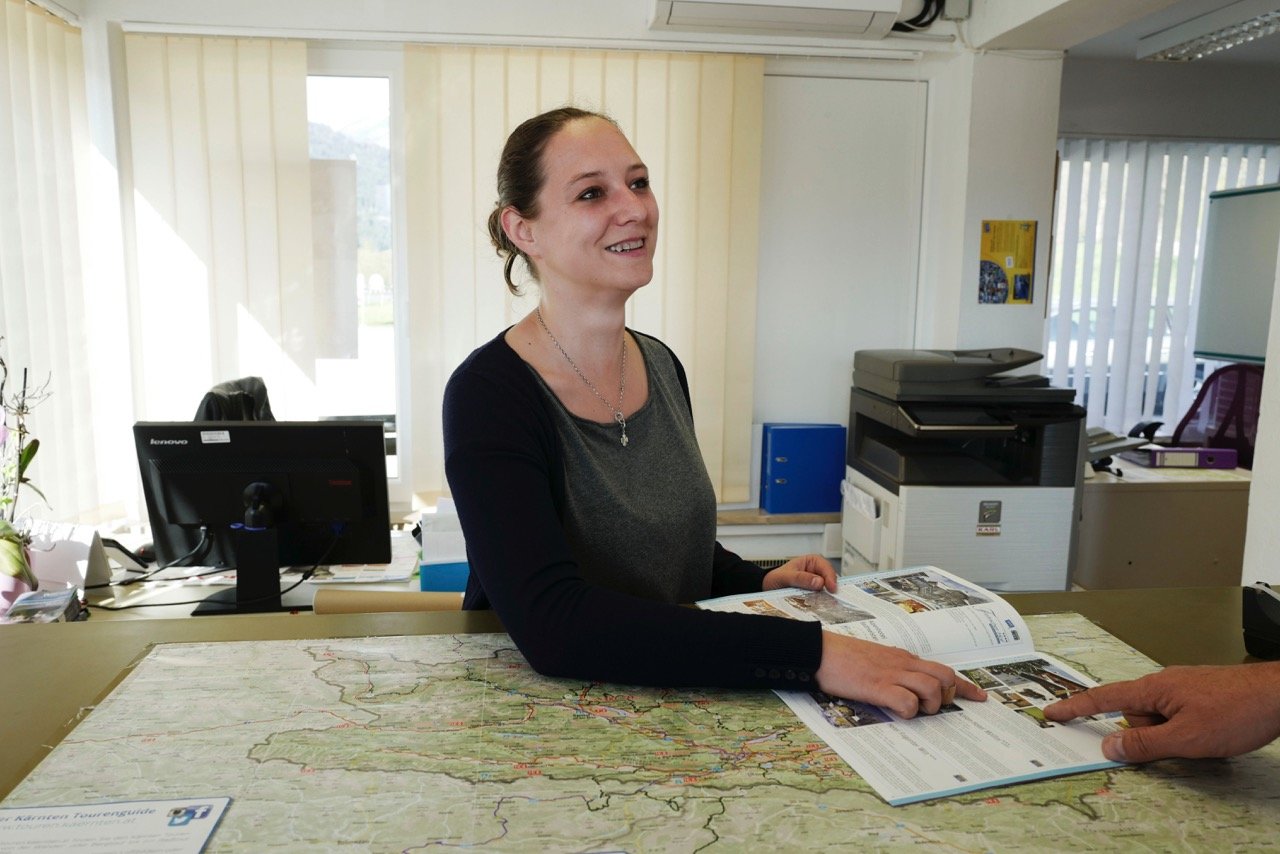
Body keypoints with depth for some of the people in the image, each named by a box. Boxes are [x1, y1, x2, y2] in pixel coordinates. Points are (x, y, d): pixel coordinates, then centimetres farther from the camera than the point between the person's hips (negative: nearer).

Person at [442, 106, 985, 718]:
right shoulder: (487, 394, -18)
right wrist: (809, 653, -32)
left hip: (669, 699, 5)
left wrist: (758, 582, 0)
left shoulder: (661, 367, 4)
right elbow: (554, 624, -29)